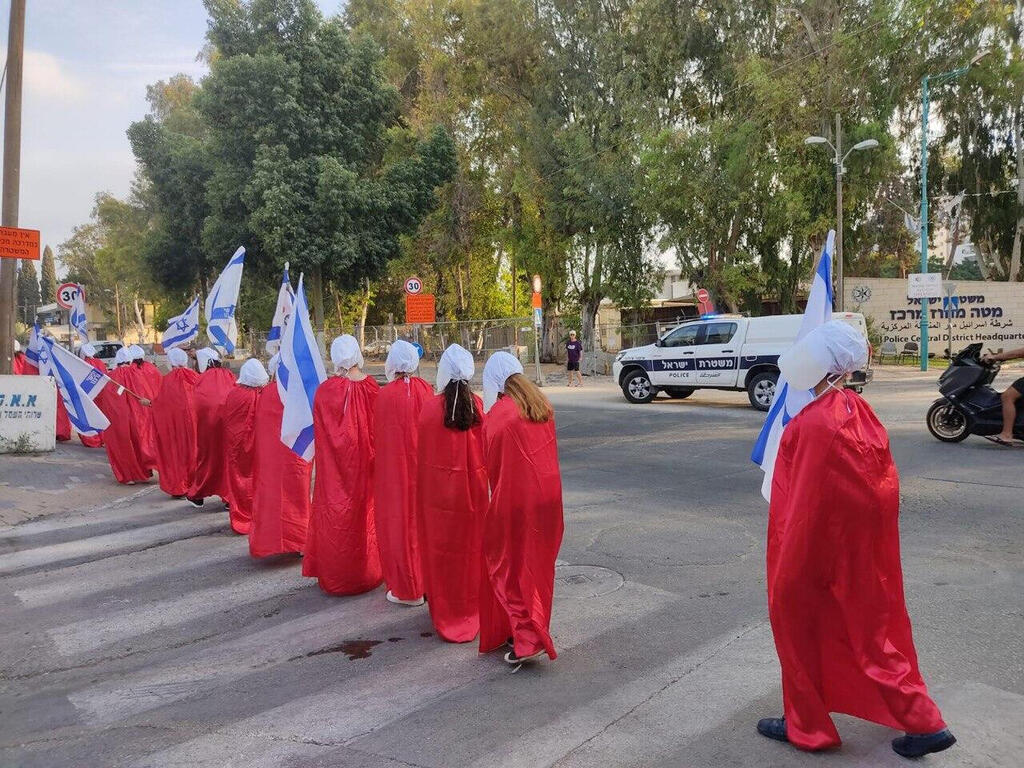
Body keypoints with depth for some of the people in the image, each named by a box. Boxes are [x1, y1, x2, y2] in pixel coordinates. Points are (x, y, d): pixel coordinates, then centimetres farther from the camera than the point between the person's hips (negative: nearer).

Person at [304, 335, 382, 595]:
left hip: (333, 466, 0)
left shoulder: (325, 390, -11)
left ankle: (333, 575, 19)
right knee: (364, 511, 13)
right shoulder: (371, 388, -11)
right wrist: (375, 458, 9)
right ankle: (366, 572, 24)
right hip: (365, 465, 1)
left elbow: (319, 433, -3)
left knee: (334, 514, 10)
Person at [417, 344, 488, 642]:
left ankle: (445, 612, 21)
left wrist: (422, 491, 8)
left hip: (439, 489, -2)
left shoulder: (431, 408, -13)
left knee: (442, 547, 11)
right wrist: (484, 481, 12)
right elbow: (486, 450, -1)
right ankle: (472, 608, 27)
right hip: (473, 489, 2)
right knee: (472, 546, 15)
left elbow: (423, 454, -4)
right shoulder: (478, 406, -9)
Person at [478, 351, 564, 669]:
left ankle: (529, 638, -1)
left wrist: (496, 493, 9)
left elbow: (492, 462, -7)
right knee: (538, 564, 18)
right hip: (547, 495, 7)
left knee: (509, 566, 5)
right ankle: (536, 628, 30)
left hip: (514, 499, -6)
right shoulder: (542, 405, 4)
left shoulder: (499, 413, -15)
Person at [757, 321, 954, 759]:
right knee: (870, 627, 20)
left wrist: (789, 569, -15)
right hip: (864, 542, 9)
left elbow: (808, 499, -23)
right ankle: (923, 723, 25)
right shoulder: (858, 411, 1)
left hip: (822, 540, -8)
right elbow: (882, 478, 8)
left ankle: (806, 726, 26)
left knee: (797, 622, 10)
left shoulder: (814, 423, -25)